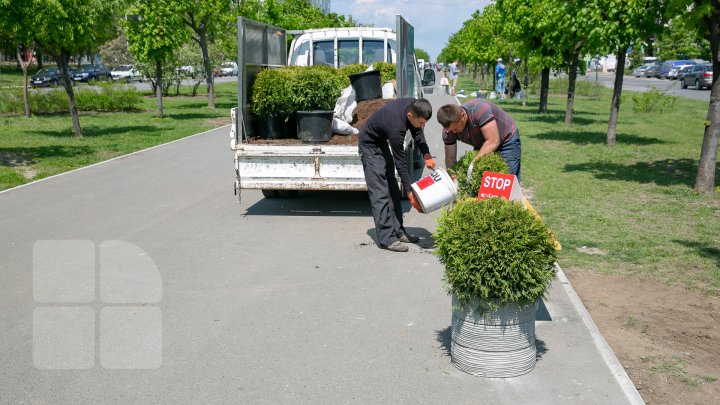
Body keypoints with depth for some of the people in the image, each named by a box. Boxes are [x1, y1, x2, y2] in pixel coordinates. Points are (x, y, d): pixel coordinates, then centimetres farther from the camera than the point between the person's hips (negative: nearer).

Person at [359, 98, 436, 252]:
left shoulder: (413, 105, -18)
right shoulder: (396, 127, -38)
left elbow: (417, 131, 2)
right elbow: (400, 161, -29)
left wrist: (426, 154, -13)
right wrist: (409, 193, -21)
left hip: (382, 142, 9)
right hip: (370, 146, -9)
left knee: (393, 189, 9)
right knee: (380, 193, -12)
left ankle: (397, 231, 15)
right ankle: (386, 239, -10)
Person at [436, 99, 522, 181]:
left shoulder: (479, 109, -36)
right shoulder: (449, 126, -19)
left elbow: (493, 142, -38)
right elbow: (450, 159, -12)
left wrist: (473, 164, -41)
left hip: (506, 139, -5)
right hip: (481, 146, 5)